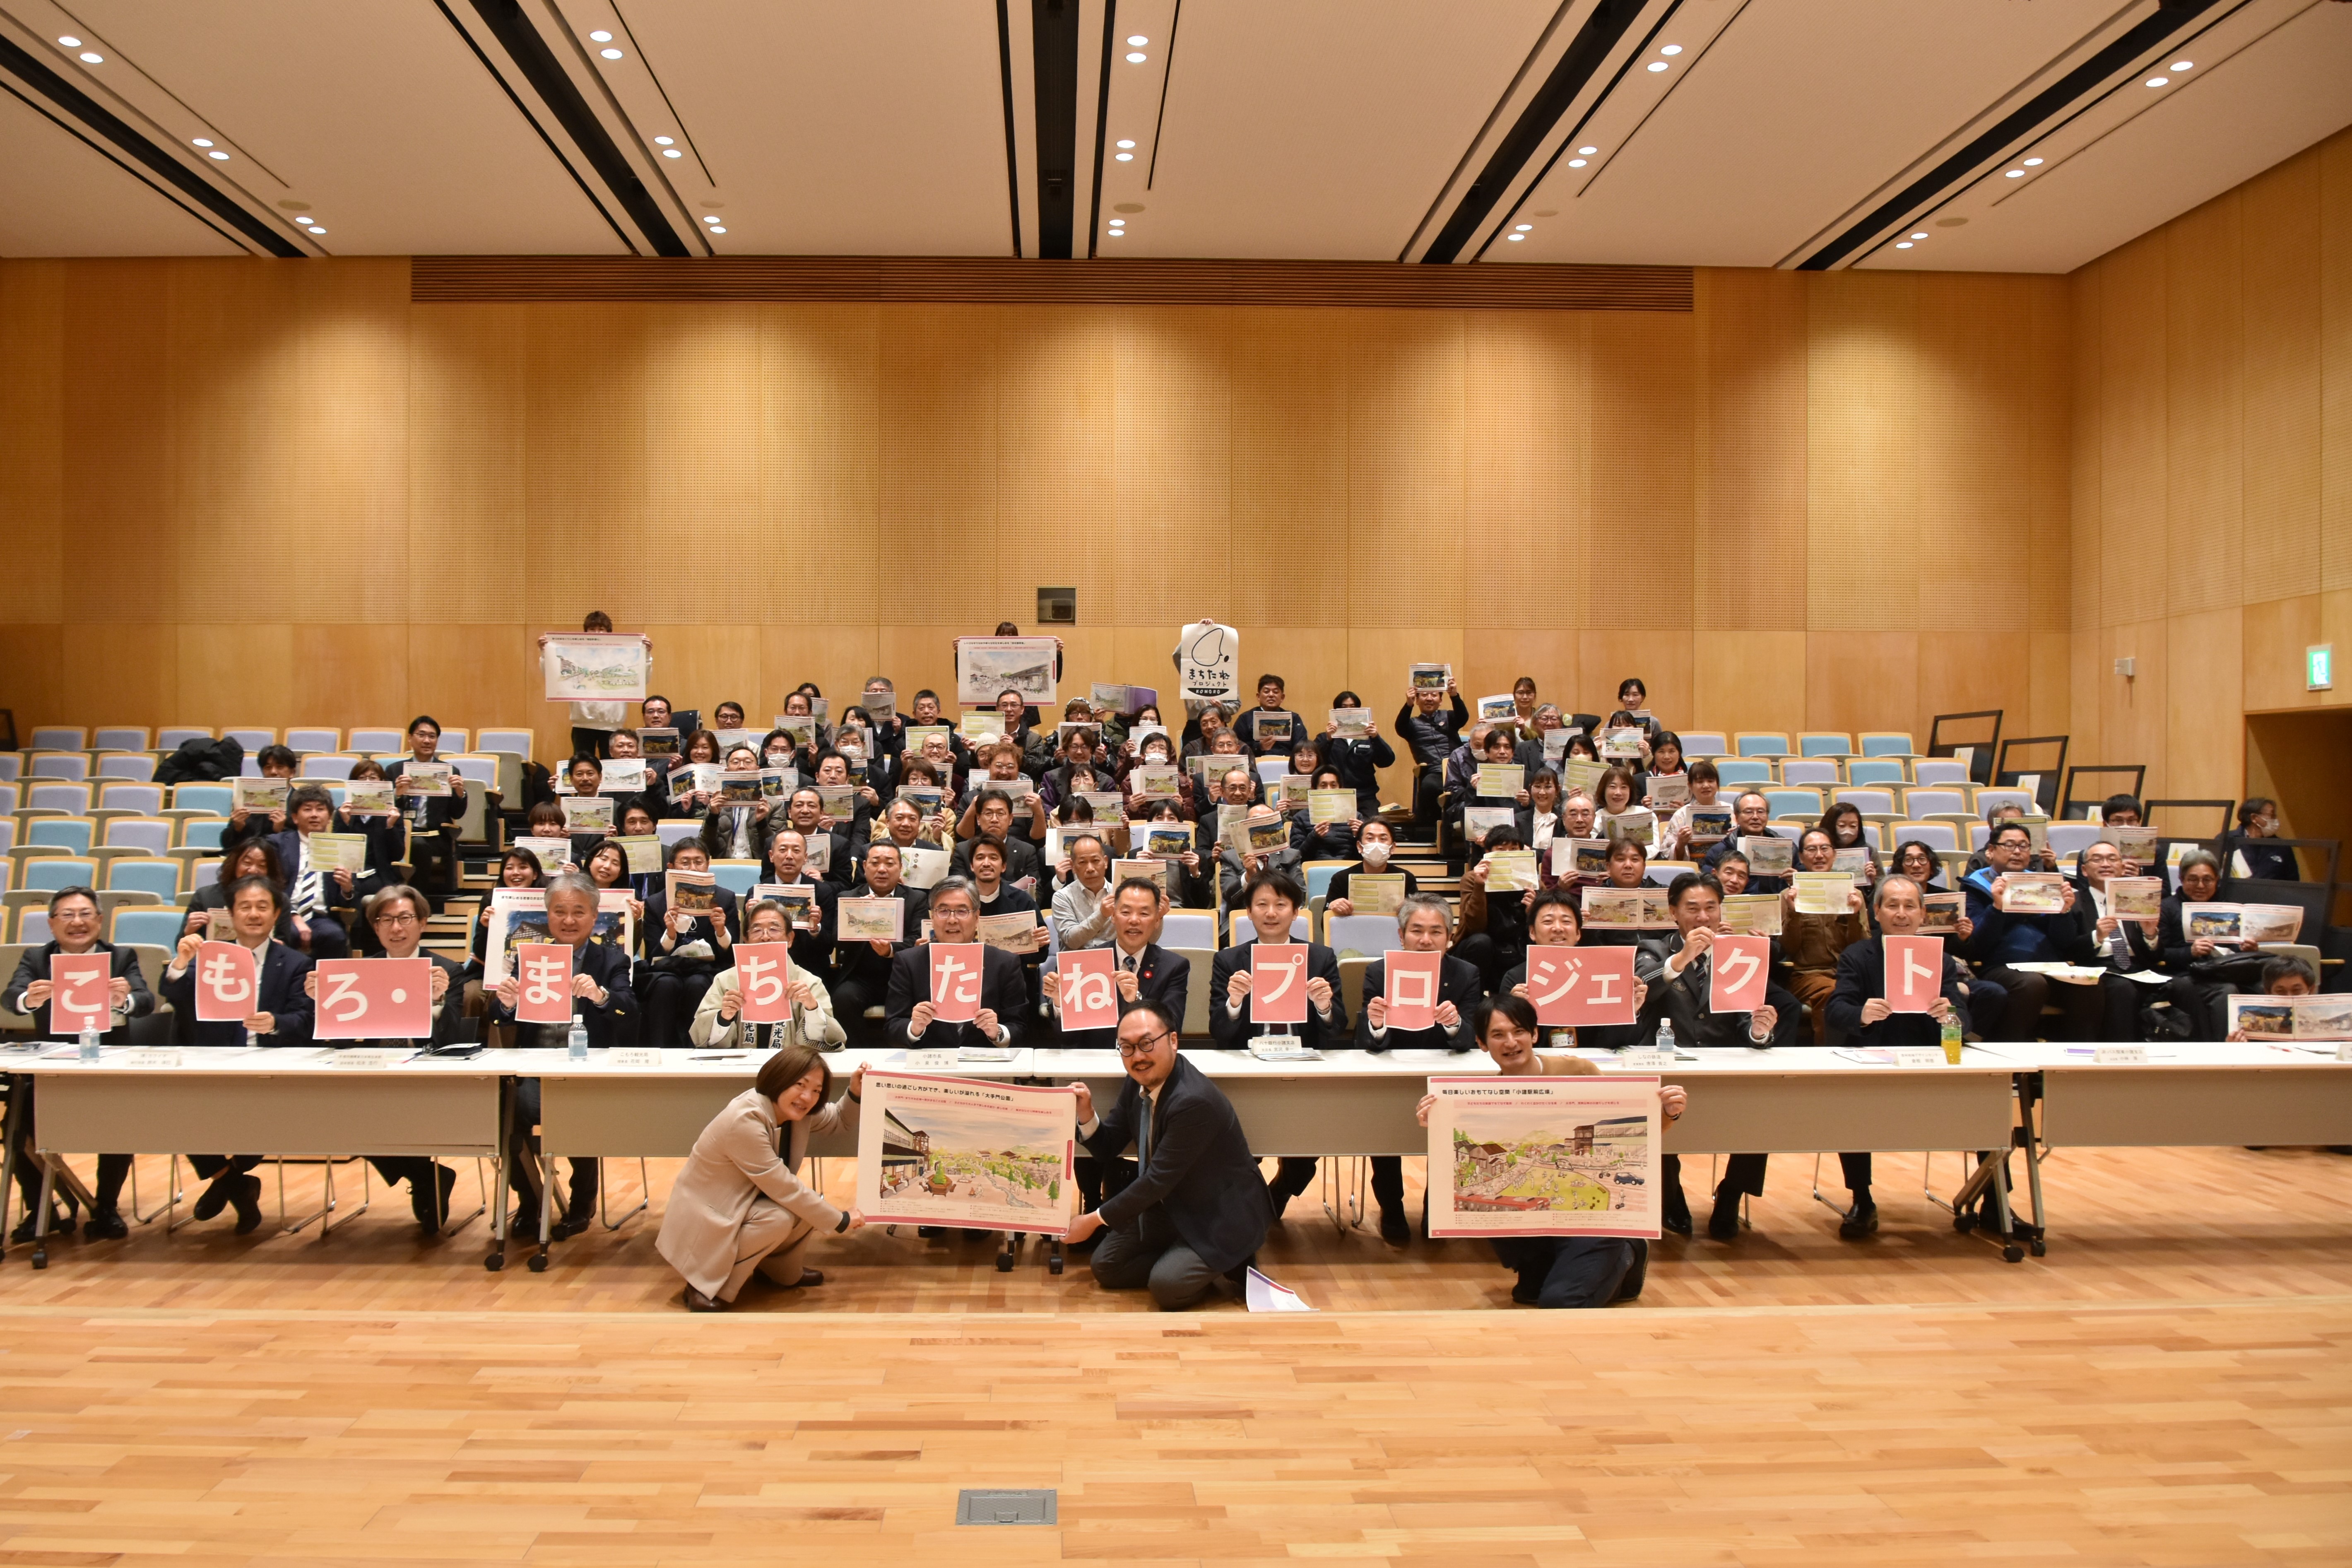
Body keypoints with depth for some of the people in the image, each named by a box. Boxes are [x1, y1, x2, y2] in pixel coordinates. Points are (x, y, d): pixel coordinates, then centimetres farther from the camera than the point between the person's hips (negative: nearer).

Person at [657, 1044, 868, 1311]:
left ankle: (782, 1271, 15)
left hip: (745, 1203, 8)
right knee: (780, 1219, -28)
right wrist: (841, 1222, -20)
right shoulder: (745, 1121, -32)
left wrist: (855, 1094, -12)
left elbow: (840, 1124, 10)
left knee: (811, 1203, -10)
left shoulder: (794, 1109, -7)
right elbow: (783, 1187, -28)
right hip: (704, 1219, -8)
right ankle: (707, 1286, -12)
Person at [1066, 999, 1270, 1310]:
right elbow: (1108, 1149, 4)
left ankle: (1227, 1265, 2)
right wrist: (1086, 1114, -18)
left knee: (1166, 1285, -24)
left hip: (1222, 1216, -9)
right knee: (1105, 1265, 5)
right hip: (1170, 1204, 9)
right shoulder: (1138, 1082, -6)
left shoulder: (1194, 1101, -33)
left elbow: (1158, 1179, -29)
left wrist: (1095, 1219, -20)